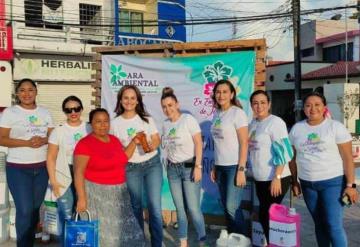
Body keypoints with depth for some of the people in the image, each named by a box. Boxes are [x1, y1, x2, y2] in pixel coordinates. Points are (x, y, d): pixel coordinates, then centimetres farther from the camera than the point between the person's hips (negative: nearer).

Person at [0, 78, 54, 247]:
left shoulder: (45, 112, 8)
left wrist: (42, 140, -14)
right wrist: (26, 142, -20)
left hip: (42, 167, 4)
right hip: (18, 169, -4)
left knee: (35, 208, 13)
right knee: (25, 210, -6)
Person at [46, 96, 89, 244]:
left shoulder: (90, 130, 4)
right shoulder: (58, 131, 0)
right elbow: (51, 158, 0)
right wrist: (53, 181, -5)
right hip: (64, 179, -1)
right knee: (67, 218, 2)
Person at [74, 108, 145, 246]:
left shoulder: (114, 140, 8)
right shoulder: (85, 144, -12)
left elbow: (123, 159, 17)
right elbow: (78, 173, -14)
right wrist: (81, 198, -20)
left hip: (118, 192, 6)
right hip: (96, 193, -6)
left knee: (121, 229, 10)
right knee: (102, 232, 1)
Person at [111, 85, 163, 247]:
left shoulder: (147, 119, 2)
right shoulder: (115, 123, -2)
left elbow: (157, 139, 3)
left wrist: (153, 145, -19)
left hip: (153, 164, 0)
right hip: (131, 168, 0)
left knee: (155, 206, -4)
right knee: (136, 206, 13)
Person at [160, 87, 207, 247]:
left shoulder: (188, 119, -9)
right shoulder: (165, 124, 9)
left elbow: (198, 143, -12)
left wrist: (198, 167, -17)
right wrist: (169, 166, 8)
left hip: (189, 167, -5)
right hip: (173, 169, 6)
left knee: (193, 208, -6)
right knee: (179, 208, 9)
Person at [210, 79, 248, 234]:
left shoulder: (237, 113, -9)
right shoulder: (217, 114, 11)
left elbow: (244, 143, -13)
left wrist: (241, 170, -17)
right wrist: (214, 167, 12)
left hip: (234, 166, -6)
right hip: (221, 167, 6)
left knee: (232, 207, -5)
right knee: (226, 207, 11)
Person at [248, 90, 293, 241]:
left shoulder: (275, 122, -11)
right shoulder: (252, 124, 11)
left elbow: (283, 151, -17)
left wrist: (277, 178, -22)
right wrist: (253, 173, 18)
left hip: (274, 179, -7)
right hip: (260, 179, 7)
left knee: (267, 217, -2)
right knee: (264, 216, 14)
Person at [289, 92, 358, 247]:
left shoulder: (335, 126, -6)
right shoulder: (296, 129, 4)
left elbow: (347, 158, -7)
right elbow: (293, 158, 10)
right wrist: (294, 181, 9)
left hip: (333, 182, -4)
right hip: (307, 184, 4)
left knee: (334, 225, -5)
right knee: (319, 223, 15)